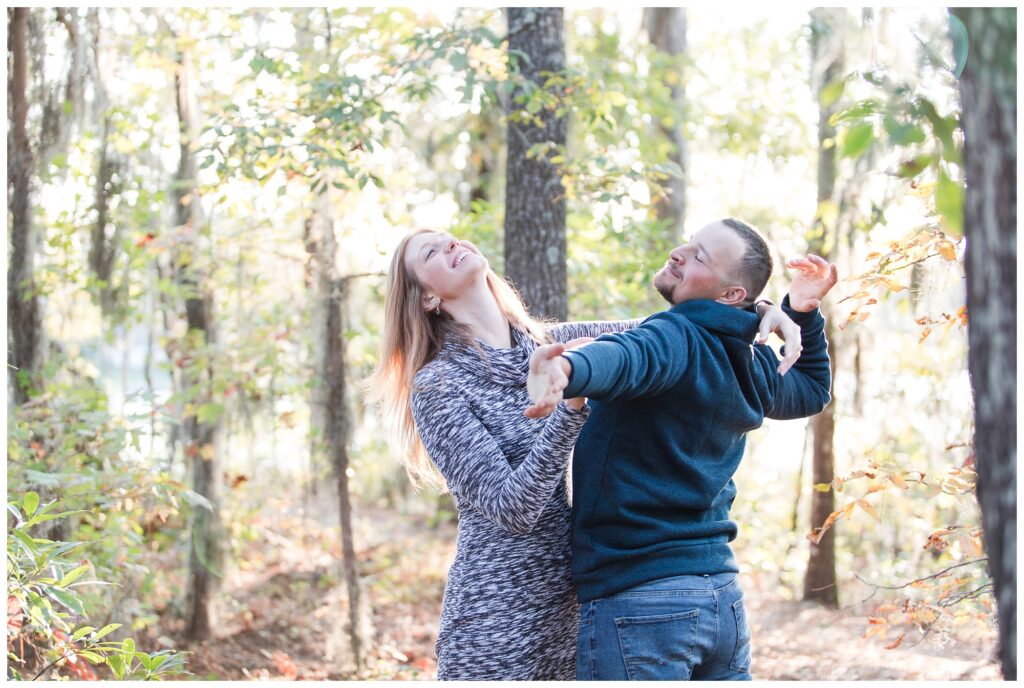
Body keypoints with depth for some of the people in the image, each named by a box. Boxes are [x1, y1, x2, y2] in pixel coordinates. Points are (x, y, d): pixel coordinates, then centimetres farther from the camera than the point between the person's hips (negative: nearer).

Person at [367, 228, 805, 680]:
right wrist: (572, 401, -26)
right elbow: (510, 507, -18)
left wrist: (758, 309, -7)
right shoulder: (436, 387, -9)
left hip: (568, 605, 5)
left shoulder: (547, 345, 9)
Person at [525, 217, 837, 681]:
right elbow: (813, 389, 34)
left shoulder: (678, 338, -14)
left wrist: (567, 369, -59)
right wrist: (804, 313, 20)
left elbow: (625, 358, -38)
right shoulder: (753, 368, 11)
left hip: (635, 604, -8)